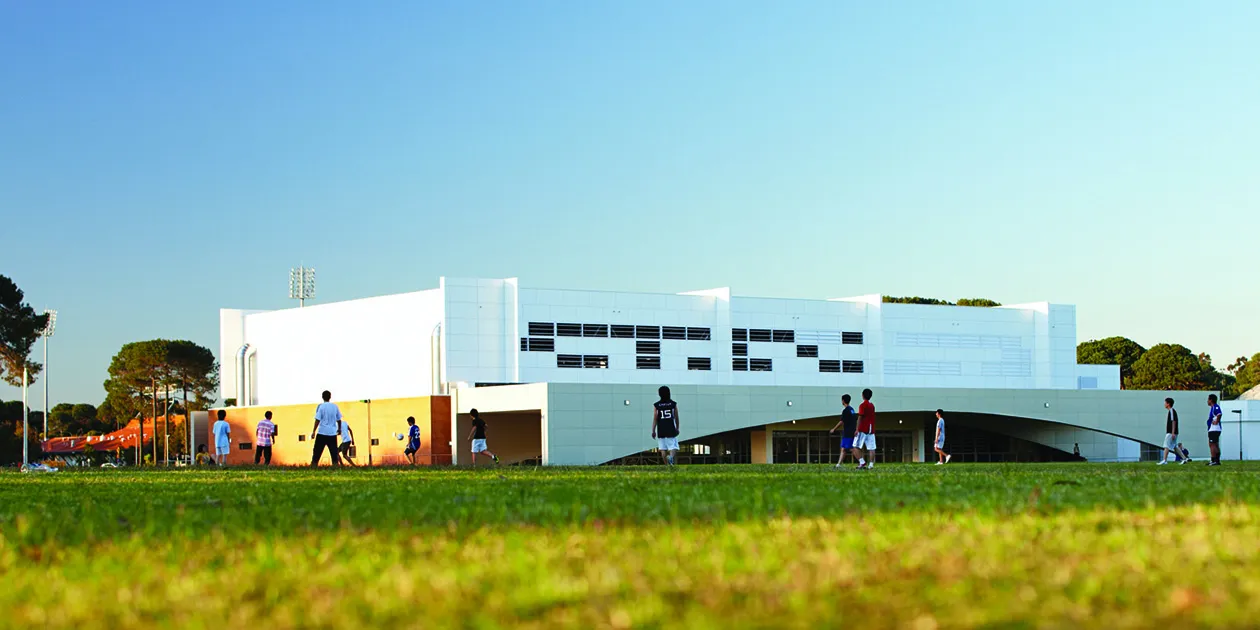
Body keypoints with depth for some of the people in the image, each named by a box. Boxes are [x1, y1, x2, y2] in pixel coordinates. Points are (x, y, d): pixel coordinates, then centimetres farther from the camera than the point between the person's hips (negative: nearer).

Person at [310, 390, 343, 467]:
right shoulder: (335, 407, 6)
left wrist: (313, 432, -7)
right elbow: (339, 420, 13)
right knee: (334, 454, 3)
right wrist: (339, 429, 29)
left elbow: (317, 420, -10)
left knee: (316, 454, 3)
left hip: (322, 433, -3)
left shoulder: (321, 406, -5)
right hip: (332, 433, 3)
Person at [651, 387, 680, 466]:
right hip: (671, 430, 0)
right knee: (673, 447, -1)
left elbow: (655, 419, -4)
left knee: (663, 449, 9)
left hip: (661, 430, 0)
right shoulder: (673, 404, 1)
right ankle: (671, 456, -32)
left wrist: (653, 431, 0)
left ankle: (667, 465, 8)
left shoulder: (656, 405, -1)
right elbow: (676, 417, 7)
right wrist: (677, 428, 19)